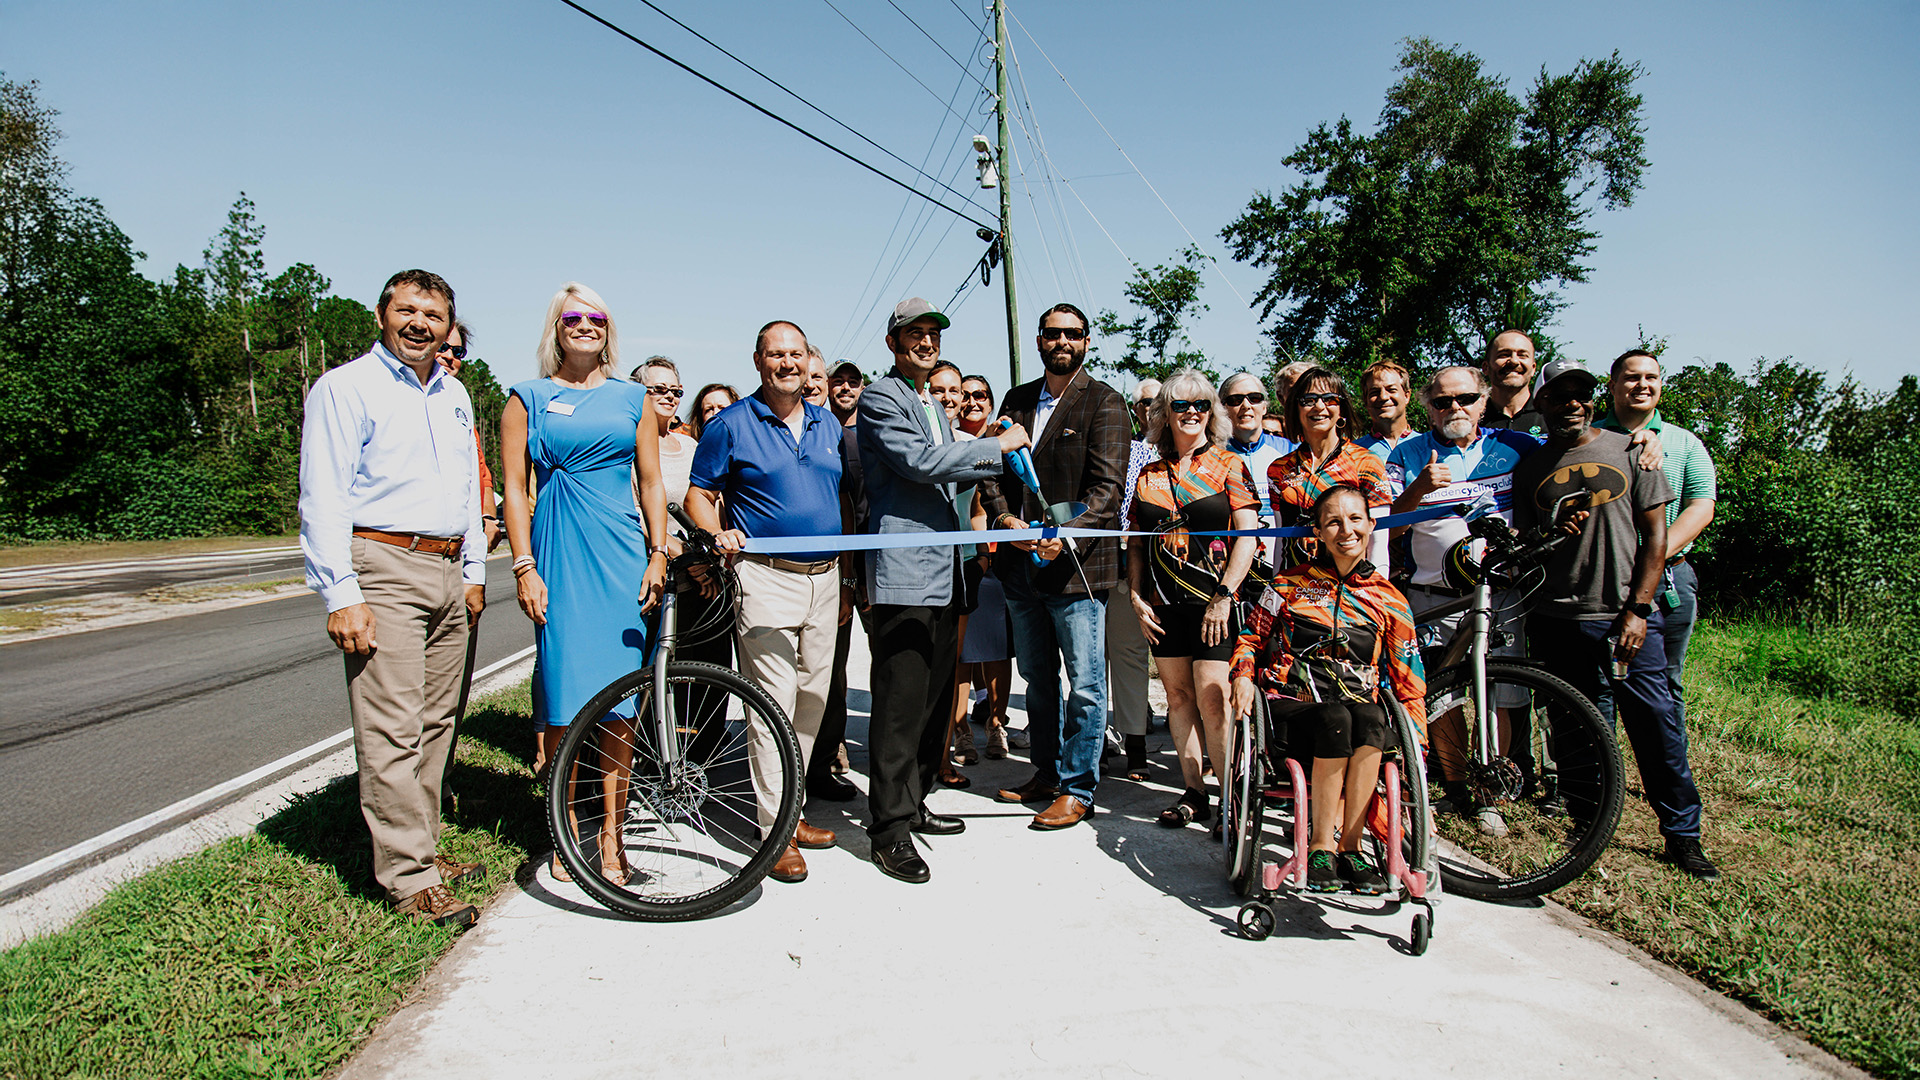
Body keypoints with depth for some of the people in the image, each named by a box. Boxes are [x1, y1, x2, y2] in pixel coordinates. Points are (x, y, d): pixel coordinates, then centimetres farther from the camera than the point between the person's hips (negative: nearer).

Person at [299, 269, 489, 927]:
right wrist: (342, 594, -16)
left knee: (436, 722, 11)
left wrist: (474, 570, 20)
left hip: (447, 574, 7)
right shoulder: (343, 388, -2)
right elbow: (322, 499, -9)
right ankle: (409, 880, -3)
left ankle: (423, 848, 23)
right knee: (392, 731, -8)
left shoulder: (454, 394, 19)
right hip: (382, 571, -7)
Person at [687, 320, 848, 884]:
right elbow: (698, 495, 2)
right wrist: (720, 533, -20)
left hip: (825, 578, 6)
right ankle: (774, 830, 5)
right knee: (774, 703, -6)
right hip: (766, 579, -5)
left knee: (813, 701, 11)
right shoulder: (730, 424, 0)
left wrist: (848, 581, 16)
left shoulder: (828, 424, 14)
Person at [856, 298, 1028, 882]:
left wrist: (995, 463, 13)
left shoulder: (935, 405, 25)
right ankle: (890, 828, -1)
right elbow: (922, 462, -17)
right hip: (904, 571, -9)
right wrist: (999, 445, -9)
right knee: (901, 701, -8)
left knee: (935, 696, 13)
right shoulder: (880, 399, -4)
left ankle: (914, 801, 25)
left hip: (943, 570, 10)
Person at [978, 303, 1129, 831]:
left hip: (1075, 564, -6)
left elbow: (1107, 486, -13)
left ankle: (1077, 788, 16)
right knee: (1038, 681, 18)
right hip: (1021, 565, 6)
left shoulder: (1104, 402, -4)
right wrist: (1005, 518, -9)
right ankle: (1047, 772, 33)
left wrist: (1066, 536, -26)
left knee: (1085, 685, 2)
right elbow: (994, 469, 10)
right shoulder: (1017, 400, 13)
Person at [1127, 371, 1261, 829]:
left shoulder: (1229, 465, 1)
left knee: (1212, 696, -9)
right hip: (1164, 603, 4)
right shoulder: (1149, 475, 11)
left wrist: (1224, 595, -13)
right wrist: (1137, 597, 3)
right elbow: (1135, 543, 13)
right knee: (1178, 695, 7)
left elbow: (1247, 536, -6)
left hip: (1212, 600, -4)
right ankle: (1194, 793, 16)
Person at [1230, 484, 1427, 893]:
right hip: (1291, 702, -1)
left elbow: (1408, 677, 14)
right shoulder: (1291, 583, 11)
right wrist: (1243, 676, -4)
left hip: (1358, 700, 1)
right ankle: (1321, 845, -27)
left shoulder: (1388, 599, 13)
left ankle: (1351, 845, -28)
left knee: (1371, 719, -37)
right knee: (1336, 720, -37)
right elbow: (1251, 636, 17)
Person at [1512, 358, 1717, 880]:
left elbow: (1655, 535, 3)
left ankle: (1683, 835, 12)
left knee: (1657, 724, -3)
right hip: (1555, 620, 2)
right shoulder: (1530, 468, 11)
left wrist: (1637, 611, -6)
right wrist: (1552, 532, -10)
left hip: (1626, 616, -1)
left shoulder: (1629, 450, 7)